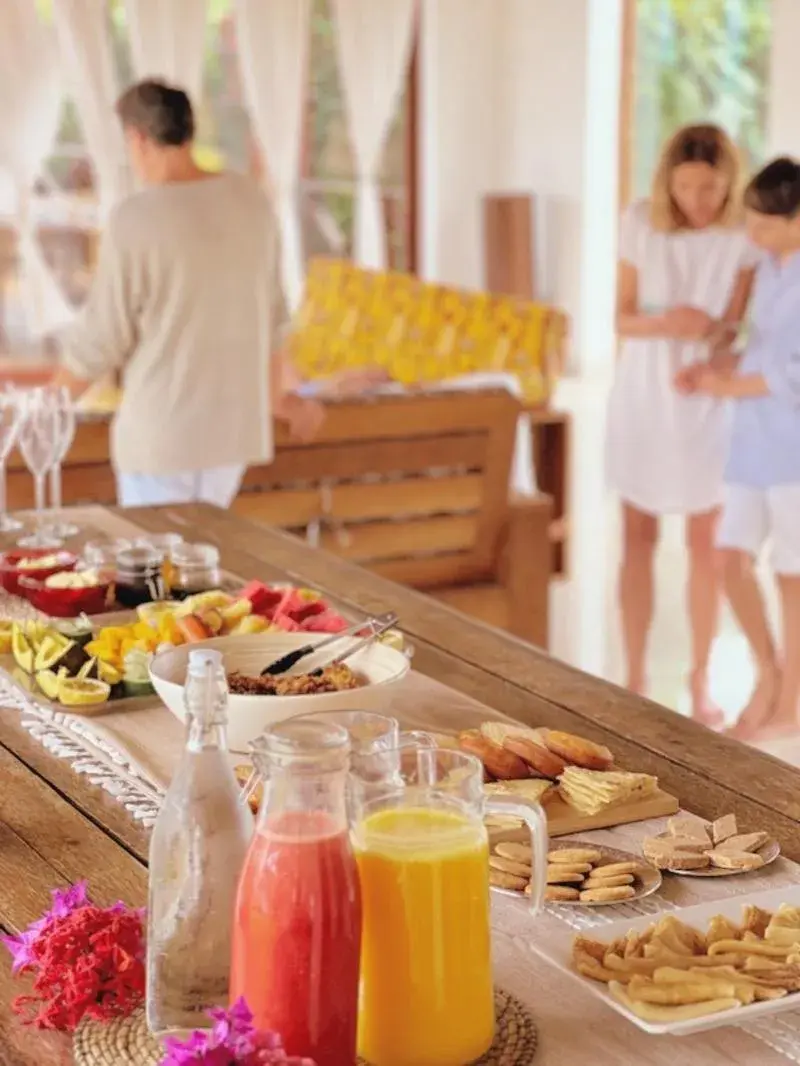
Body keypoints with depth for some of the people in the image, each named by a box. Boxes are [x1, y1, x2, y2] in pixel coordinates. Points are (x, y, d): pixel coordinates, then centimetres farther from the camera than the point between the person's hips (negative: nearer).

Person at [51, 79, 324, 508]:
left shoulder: (134, 219, -17)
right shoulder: (251, 201, 1)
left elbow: (100, 337, -11)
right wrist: (279, 395, 28)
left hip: (162, 430, -6)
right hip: (234, 422, 6)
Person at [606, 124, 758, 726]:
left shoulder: (743, 234, -10)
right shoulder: (641, 223, -8)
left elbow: (739, 322, -7)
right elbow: (622, 317, -5)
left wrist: (714, 334, -30)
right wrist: (664, 322, -26)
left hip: (706, 400, -1)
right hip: (643, 395, 1)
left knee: (705, 542, 3)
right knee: (639, 538, 6)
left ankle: (701, 682, 16)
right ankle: (635, 680, 15)